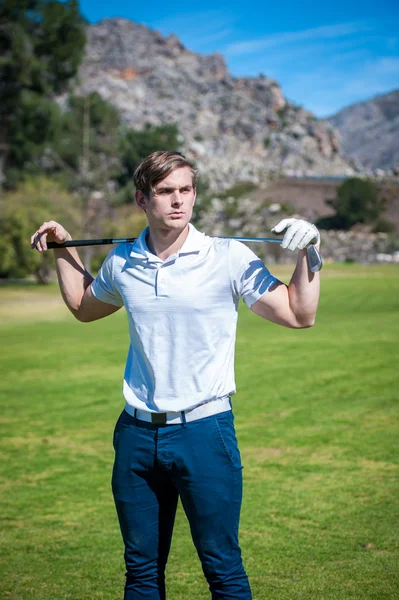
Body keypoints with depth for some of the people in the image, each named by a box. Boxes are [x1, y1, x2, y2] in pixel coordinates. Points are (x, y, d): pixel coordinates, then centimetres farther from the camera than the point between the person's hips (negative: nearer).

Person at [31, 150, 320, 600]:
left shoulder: (229, 257, -6)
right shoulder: (120, 262, 5)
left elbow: (299, 315, -5)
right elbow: (83, 308, 27)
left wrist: (306, 256, -15)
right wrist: (63, 251, 20)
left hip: (205, 430, -4)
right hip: (136, 433, 4)